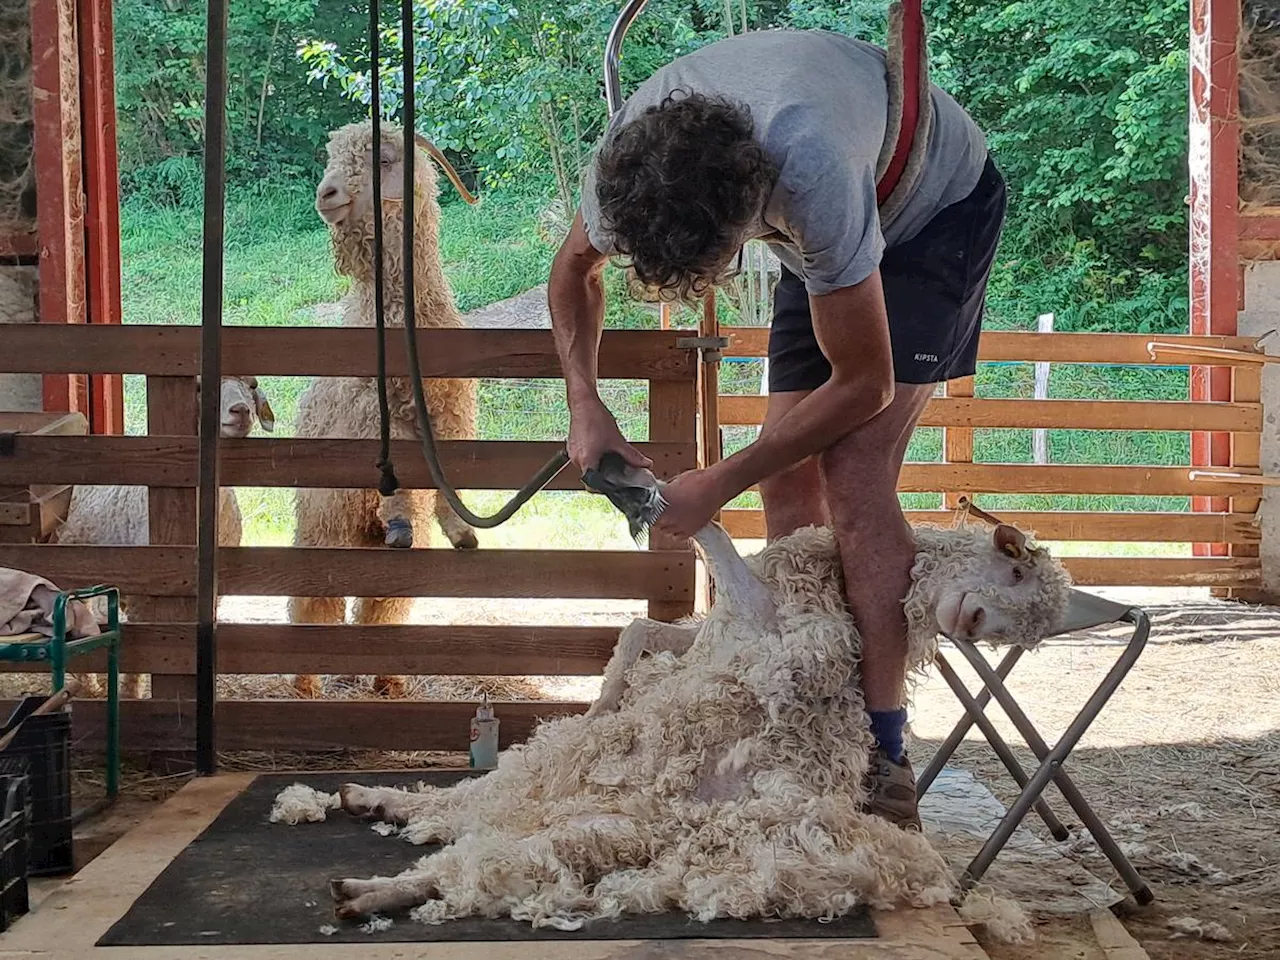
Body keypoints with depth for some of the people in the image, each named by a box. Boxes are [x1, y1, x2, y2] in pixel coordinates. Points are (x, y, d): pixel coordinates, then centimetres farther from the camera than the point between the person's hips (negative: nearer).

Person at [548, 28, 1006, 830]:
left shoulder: (810, 173, -44)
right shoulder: (630, 162, -26)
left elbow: (863, 383, -31)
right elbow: (575, 267, 0)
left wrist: (719, 485, -24)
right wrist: (585, 402, -15)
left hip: (940, 211, -6)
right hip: (831, 237, 6)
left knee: (854, 473, -21)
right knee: (790, 478, -2)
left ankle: (883, 761, -19)